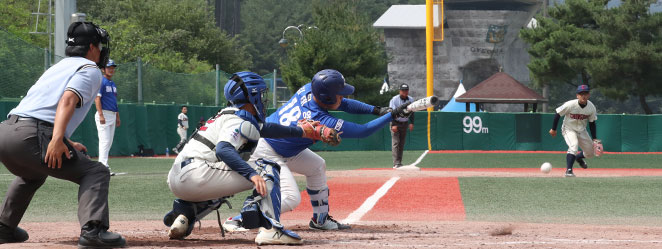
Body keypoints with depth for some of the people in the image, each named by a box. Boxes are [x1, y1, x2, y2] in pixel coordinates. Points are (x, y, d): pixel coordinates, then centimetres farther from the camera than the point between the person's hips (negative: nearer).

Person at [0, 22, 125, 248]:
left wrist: (68, 144, 41)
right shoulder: (90, 70, 5)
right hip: (32, 137, -8)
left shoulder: (59, 66, 31)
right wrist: (57, 140, -26)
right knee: (95, 172, -4)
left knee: (32, 175, 39)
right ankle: (92, 230, -25)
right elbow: (68, 100, -14)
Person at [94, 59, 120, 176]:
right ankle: (104, 166, -18)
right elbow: (97, 98, -16)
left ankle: (102, 164, 13)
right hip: (103, 114, -9)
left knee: (109, 142, 9)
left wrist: (117, 117, 21)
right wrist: (101, 115, -24)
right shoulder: (101, 82, -8)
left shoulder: (113, 84, 19)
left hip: (112, 114, 9)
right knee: (105, 141, -14)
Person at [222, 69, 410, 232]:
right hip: (265, 153, -10)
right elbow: (362, 131, -23)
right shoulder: (321, 121, -31)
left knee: (317, 166, 22)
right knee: (291, 199, -20)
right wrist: (391, 116, -18)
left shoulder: (308, 90, -11)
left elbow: (344, 104, 4)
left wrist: (376, 110, -5)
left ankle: (320, 219, 29)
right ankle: (237, 221, -15)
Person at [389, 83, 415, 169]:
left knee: (402, 144, 7)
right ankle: (396, 163, -18)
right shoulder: (394, 100, -12)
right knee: (396, 142, -12)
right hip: (396, 123, -5)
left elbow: (411, 112, 10)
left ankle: (399, 163, 13)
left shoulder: (411, 100, 3)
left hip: (405, 123, 5)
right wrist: (393, 125, -23)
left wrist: (411, 123, -2)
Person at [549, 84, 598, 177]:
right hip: (569, 130, -5)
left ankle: (579, 157, 45)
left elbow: (592, 123, 0)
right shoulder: (570, 105, -26)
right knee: (573, 146, -31)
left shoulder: (591, 108, -13)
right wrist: (553, 129, -8)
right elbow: (558, 114, -14)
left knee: (591, 152, 11)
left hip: (582, 131, 5)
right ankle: (568, 170, -28)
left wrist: (594, 138, -3)